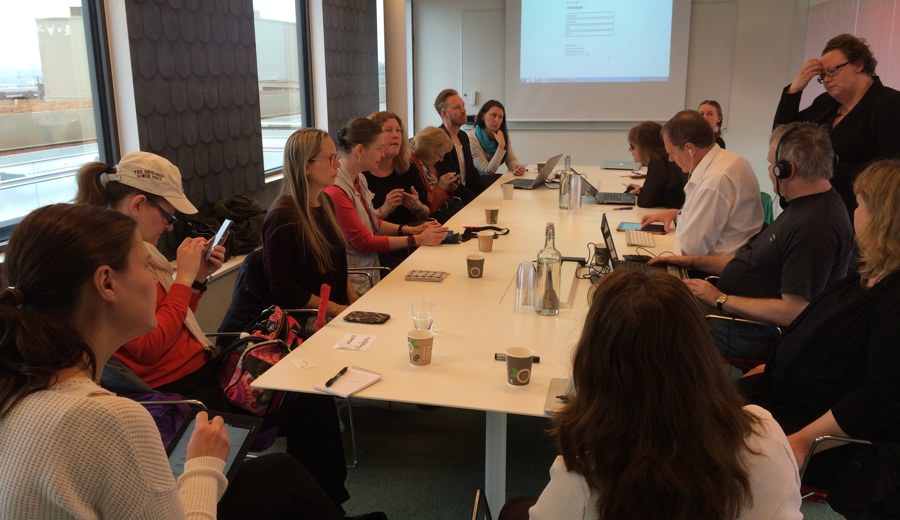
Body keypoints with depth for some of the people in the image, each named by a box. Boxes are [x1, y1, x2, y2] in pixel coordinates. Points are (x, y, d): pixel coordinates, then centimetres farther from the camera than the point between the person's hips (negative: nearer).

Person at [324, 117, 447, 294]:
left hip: (370, 270, 8)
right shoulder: (335, 190, -21)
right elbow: (364, 242, -17)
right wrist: (418, 239, -15)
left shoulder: (359, 179, 8)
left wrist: (410, 230, 2)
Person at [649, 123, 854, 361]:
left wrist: (720, 300, -20)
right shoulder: (803, 206, 9)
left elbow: (794, 312, -28)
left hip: (757, 330, -10)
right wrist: (692, 261, 12)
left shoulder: (815, 226, -25)